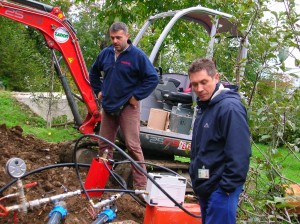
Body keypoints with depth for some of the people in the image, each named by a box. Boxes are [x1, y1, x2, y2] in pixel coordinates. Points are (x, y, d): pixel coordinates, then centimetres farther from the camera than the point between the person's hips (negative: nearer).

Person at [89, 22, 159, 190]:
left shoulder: (137, 55, -9)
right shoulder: (105, 53, 7)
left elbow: (153, 78, -12)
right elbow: (94, 72, 26)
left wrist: (136, 96, -12)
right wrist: (98, 90, 16)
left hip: (128, 107, -6)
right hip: (108, 106, 6)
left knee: (133, 146, -10)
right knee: (104, 145, 13)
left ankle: (141, 186, -5)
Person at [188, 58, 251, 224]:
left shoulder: (230, 107, -20)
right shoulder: (205, 106, 10)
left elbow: (239, 154, -25)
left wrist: (228, 187, -22)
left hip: (221, 189, -9)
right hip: (205, 186, 10)